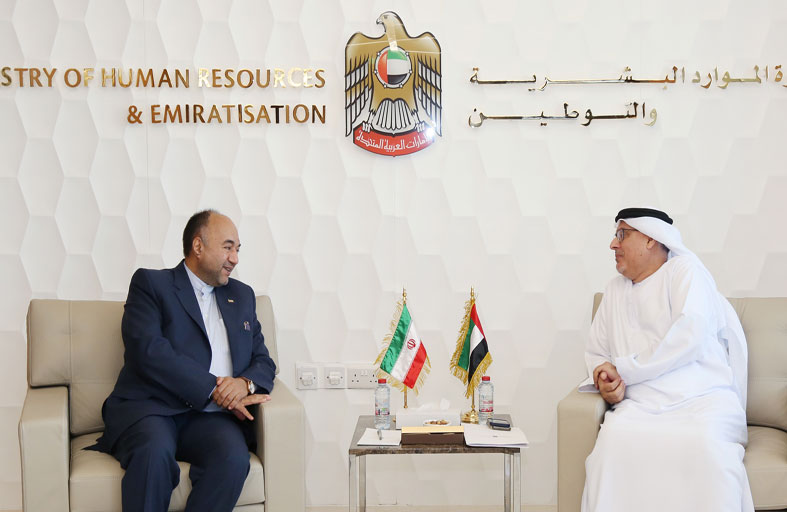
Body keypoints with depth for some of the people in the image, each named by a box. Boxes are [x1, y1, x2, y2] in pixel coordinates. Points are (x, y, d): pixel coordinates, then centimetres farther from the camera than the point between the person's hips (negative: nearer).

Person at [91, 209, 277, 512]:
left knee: (234, 458, -30)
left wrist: (245, 383, -6)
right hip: (149, 409, -3)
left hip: (210, 418, 4)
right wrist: (214, 388, -14)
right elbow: (147, 350, -9)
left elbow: (264, 361, 19)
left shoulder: (241, 296, 24)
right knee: (155, 451, -37)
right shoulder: (150, 283, 7)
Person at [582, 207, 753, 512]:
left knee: (706, 445, -37)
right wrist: (608, 383, 0)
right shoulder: (615, 290, 24)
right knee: (613, 439, -31)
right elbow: (596, 353, 24)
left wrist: (621, 369, -7)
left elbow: (689, 337, -9)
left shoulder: (684, 269, 6)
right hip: (641, 406, 4)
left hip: (701, 398, -3)